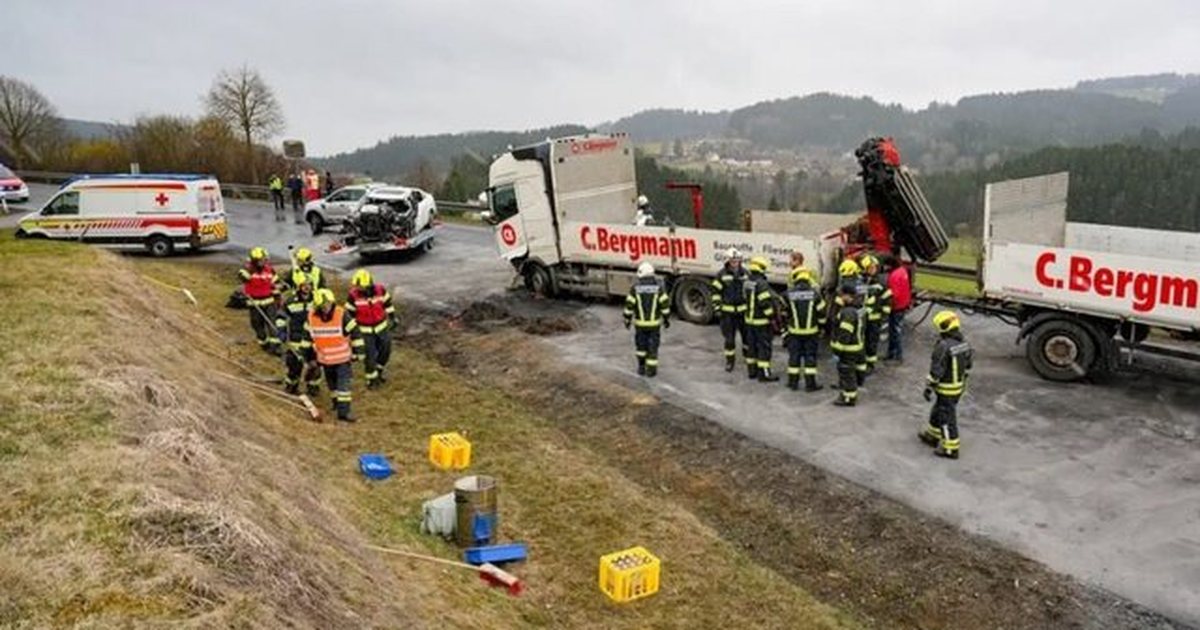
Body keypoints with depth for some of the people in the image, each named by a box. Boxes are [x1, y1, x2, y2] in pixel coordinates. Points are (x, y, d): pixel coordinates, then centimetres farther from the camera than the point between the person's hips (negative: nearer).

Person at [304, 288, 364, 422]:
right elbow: (308, 337, 6)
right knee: (332, 384, 19)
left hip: (342, 357, -3)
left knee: (343, 384, -7)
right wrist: (310, 355, 10)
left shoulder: (342, 315, -19)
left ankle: (343, 411, -3)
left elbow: (354, 332, -11)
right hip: (325, 358, 4)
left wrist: (357, 352, -8)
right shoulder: (311, 317, -8)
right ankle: (337, 402, 41)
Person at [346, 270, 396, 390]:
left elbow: (388, 304, 3)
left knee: (385, 351, 13)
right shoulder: (354, 296, -18)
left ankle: (378, 372, 38)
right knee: (370, 355, -2)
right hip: (365, 331, -3)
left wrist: (393, 318, 8)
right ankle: (371, 379, 19)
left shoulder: (380, 290, -14)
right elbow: (349, 313, -7)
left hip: (382, 327, 3)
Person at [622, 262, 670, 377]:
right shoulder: (658, 287, -7)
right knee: (652, 346, 8)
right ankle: (651, 370, 9)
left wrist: (627, 320, 5)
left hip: (640, 323, 0)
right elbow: (665, 304, -8)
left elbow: (629, 305, -6)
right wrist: (667, 319, 3)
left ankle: (641, 366, 23)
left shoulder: (635, 288, -8)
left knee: (641, 344, 19)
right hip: (654, 323, 0)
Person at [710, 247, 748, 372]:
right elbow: (716, 292, -1)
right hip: (727, 311, -2)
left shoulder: (745, 273, 5)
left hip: (743, 310, 2)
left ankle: (749, 357, 30)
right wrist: (717, 308, -6)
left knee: (747, 334, 8)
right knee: (729, 337, 2)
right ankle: (730, 361, 16)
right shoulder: (722, 274, -4)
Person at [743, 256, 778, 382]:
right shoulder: (761, 284, -20)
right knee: (764, 347, -2)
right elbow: (765, 303, -23)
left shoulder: (746, 283, 7)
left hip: (749, 320, 8)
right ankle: (764, 373, 1)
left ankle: (752, 371, 23)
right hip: (762, 322, -8)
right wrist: (773, 317, -14)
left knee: (752, 345, 16)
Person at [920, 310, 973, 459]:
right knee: (938, 411, 24)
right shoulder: (964, 343, 1)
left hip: (947, 389, -8)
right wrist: (963, 382, 23)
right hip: (959, 386, 8)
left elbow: (936, 371, -23)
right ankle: (933, 436, 39)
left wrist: (928, 389, -14)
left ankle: (951, 449, 12)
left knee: (947, 417, 3)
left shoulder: (943, 346, -26)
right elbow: (967, 366, 11)